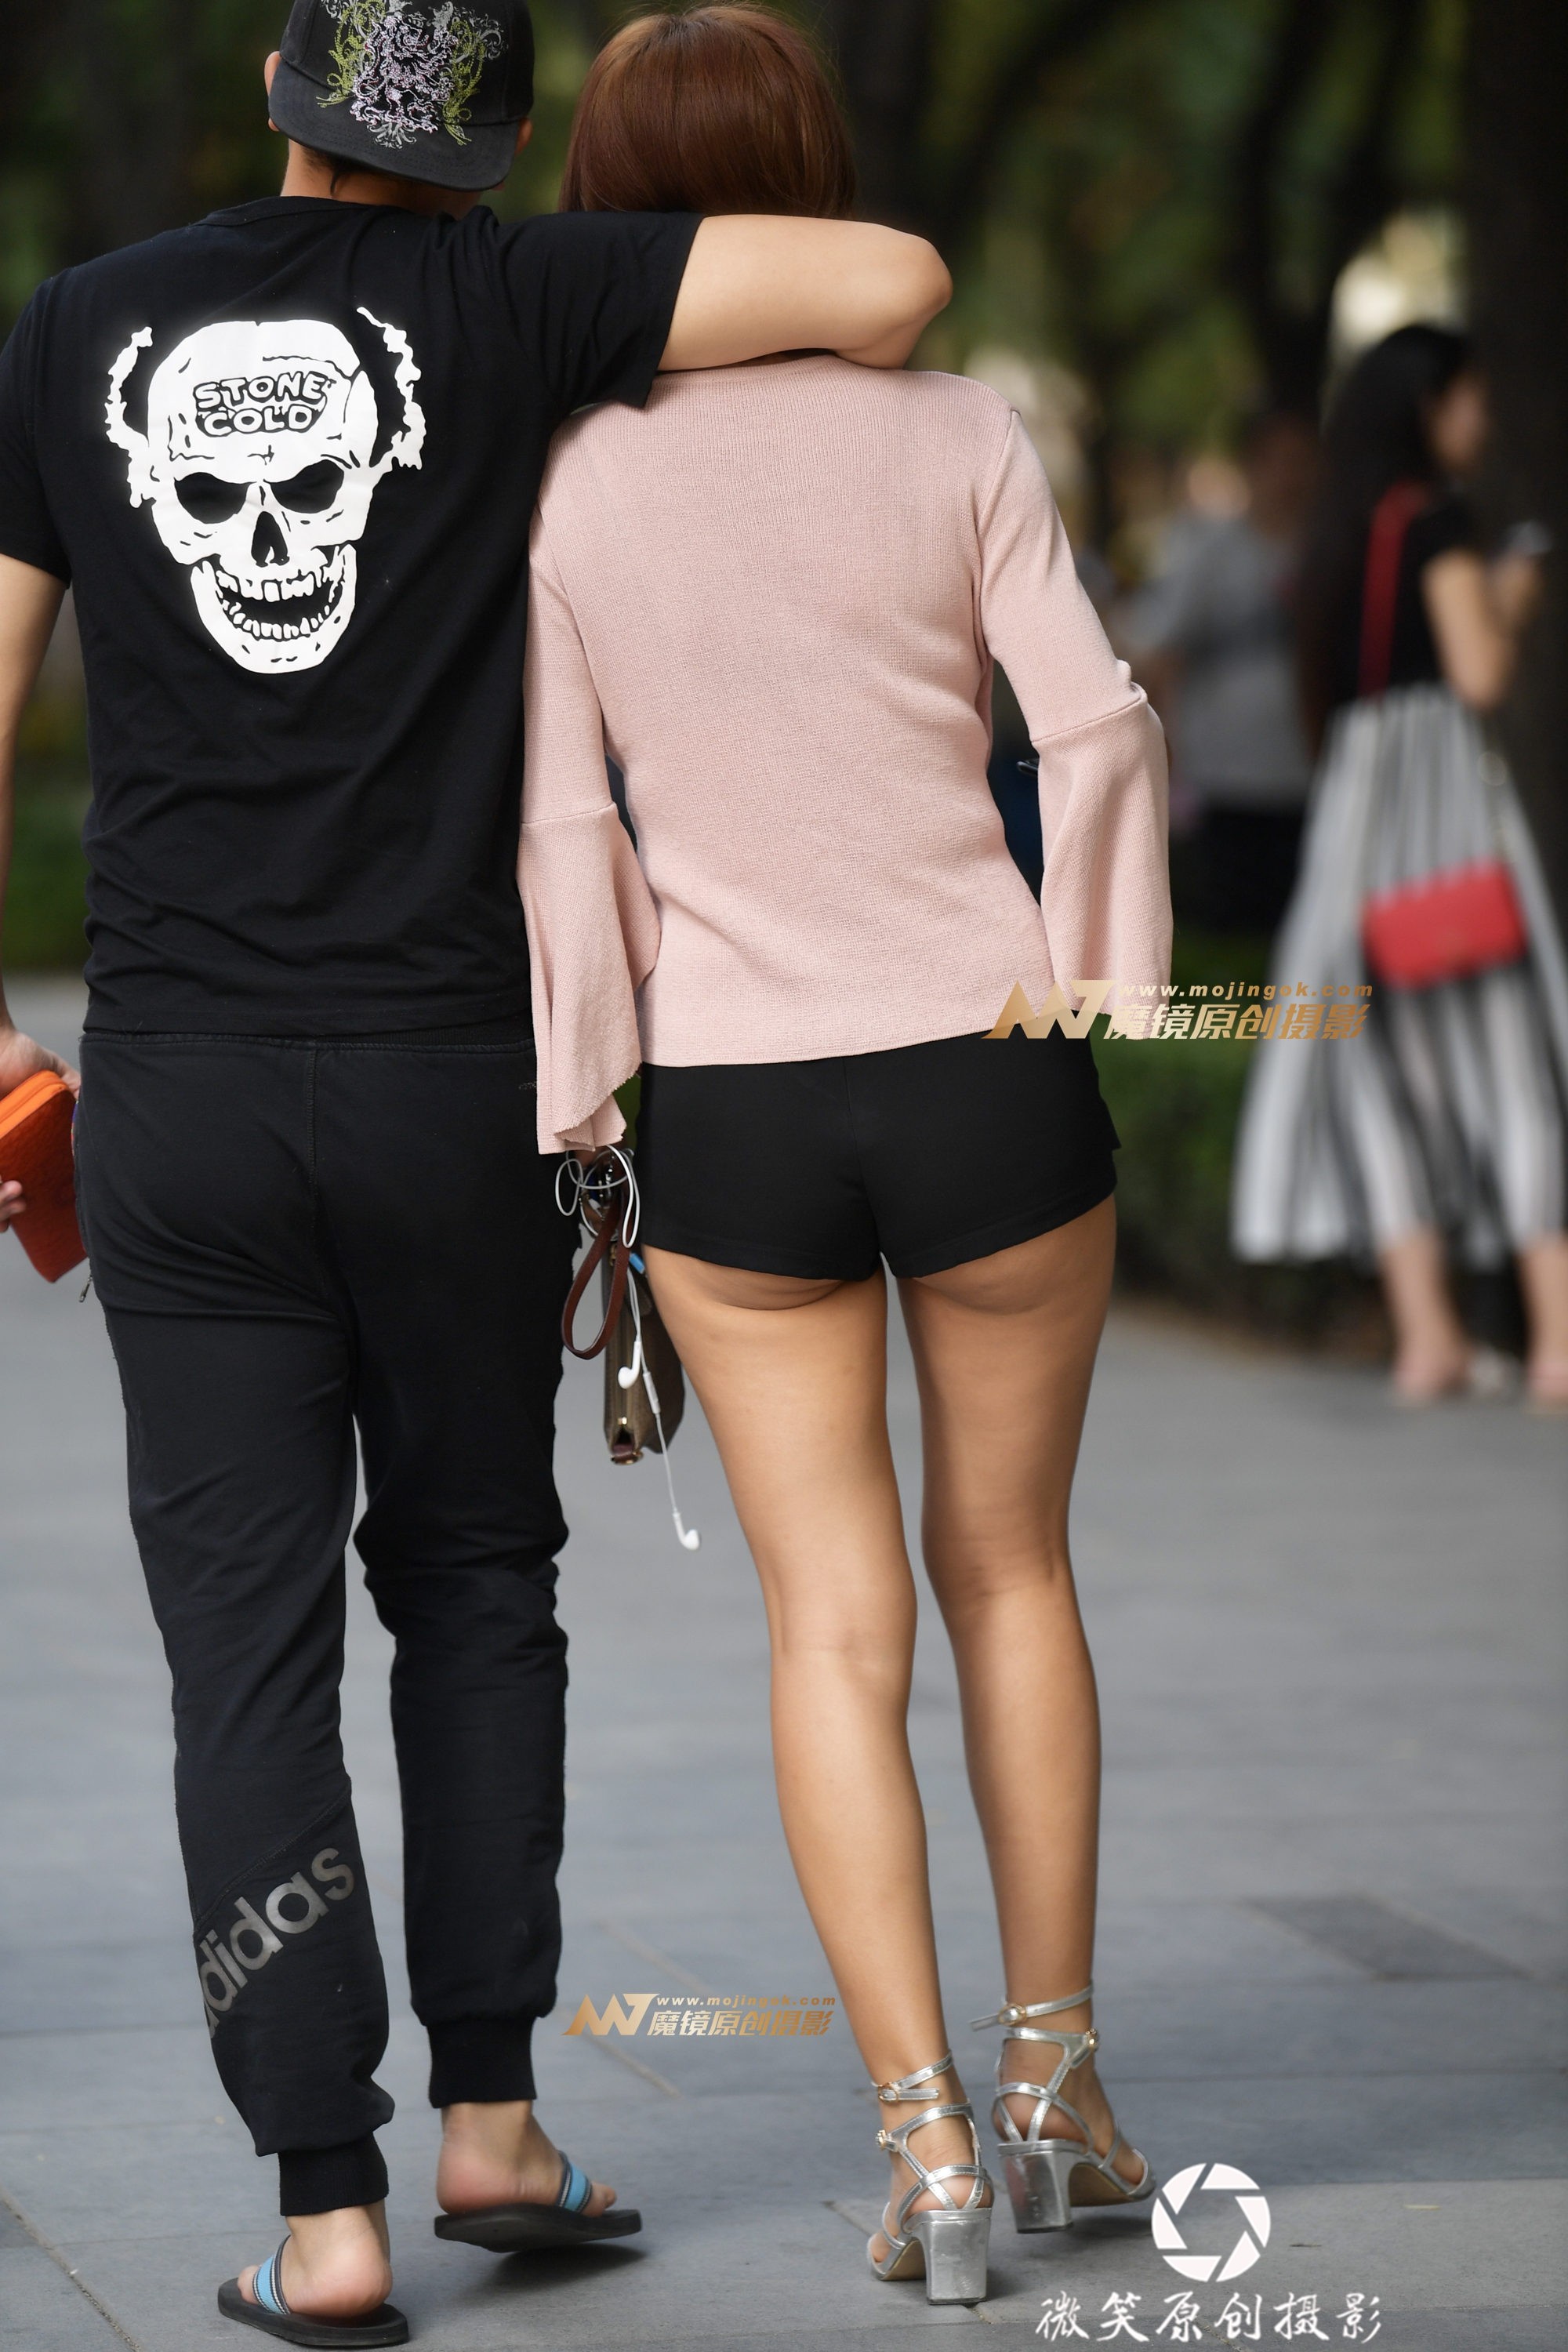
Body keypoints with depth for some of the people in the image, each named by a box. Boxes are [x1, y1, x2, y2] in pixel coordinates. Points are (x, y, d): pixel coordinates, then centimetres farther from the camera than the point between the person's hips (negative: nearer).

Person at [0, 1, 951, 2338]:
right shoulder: (509, 301, -3)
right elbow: (891, 277, -13)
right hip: (451, 1073, -1)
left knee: (250, 1643, 3)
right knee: (473, 1577, 18)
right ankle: (489, 2120, 18)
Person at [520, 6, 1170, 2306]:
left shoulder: (559, 488, -4)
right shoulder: (957, 436, -4)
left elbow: (559, 825, -4)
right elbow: (1099, 729, -5)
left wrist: (578, 1103, 3)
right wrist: (1098, 992, 8)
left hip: (731, 1104, 0)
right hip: (989, 1075, 1)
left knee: (835, 1620, 7)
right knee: (1011, 1565, 18)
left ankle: (928, 2134, -1)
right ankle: (1055, 2081, 24)